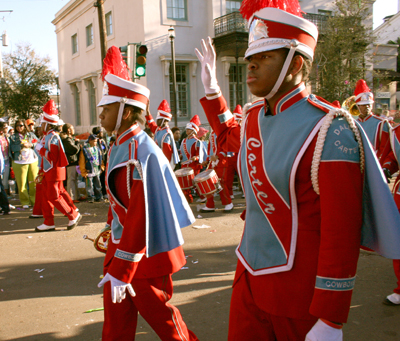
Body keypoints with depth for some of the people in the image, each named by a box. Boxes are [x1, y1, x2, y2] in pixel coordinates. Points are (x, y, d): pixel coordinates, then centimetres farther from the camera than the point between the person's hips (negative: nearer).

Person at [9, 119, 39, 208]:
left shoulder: (31, 134, 14)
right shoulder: (13, 137, 10)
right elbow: (13, 148, -4)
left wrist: (30, 145, -11)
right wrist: (21, 146, -16)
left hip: (33, 161, 1)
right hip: (20, 163, -1)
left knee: (34, 182, 0)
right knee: (22, 183, -2)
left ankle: (34, 200, 12)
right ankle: (25, 202, 9)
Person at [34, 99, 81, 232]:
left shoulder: (53, 137, -17)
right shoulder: (46, 136, 12)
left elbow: (52, 157, -24)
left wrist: (40, 148, -18)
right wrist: (41, 171, 20)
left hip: (54, 171, -9)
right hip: (48, 172, 9)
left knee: (54, 196, -5)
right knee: (47, 197, 10)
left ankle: (73, 215, 7)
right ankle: (49, 222, 16)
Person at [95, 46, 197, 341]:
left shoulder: (139, 153, -24)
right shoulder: (121, 146, 6)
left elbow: (141, 216, -27)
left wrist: (121, 272, -26)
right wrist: (113, 233, 25)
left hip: (145, 254, -9)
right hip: (123, 244, 9)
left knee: (158, 312, 9)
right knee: (116, 317, 18)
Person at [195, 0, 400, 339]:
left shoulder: (328, 129, -19)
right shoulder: (253, 117, 3)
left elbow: (342, 232, -21)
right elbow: (229, 138, 30)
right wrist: (211, 88, 21)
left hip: (301, 295, -6)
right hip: (250, 279, 7)